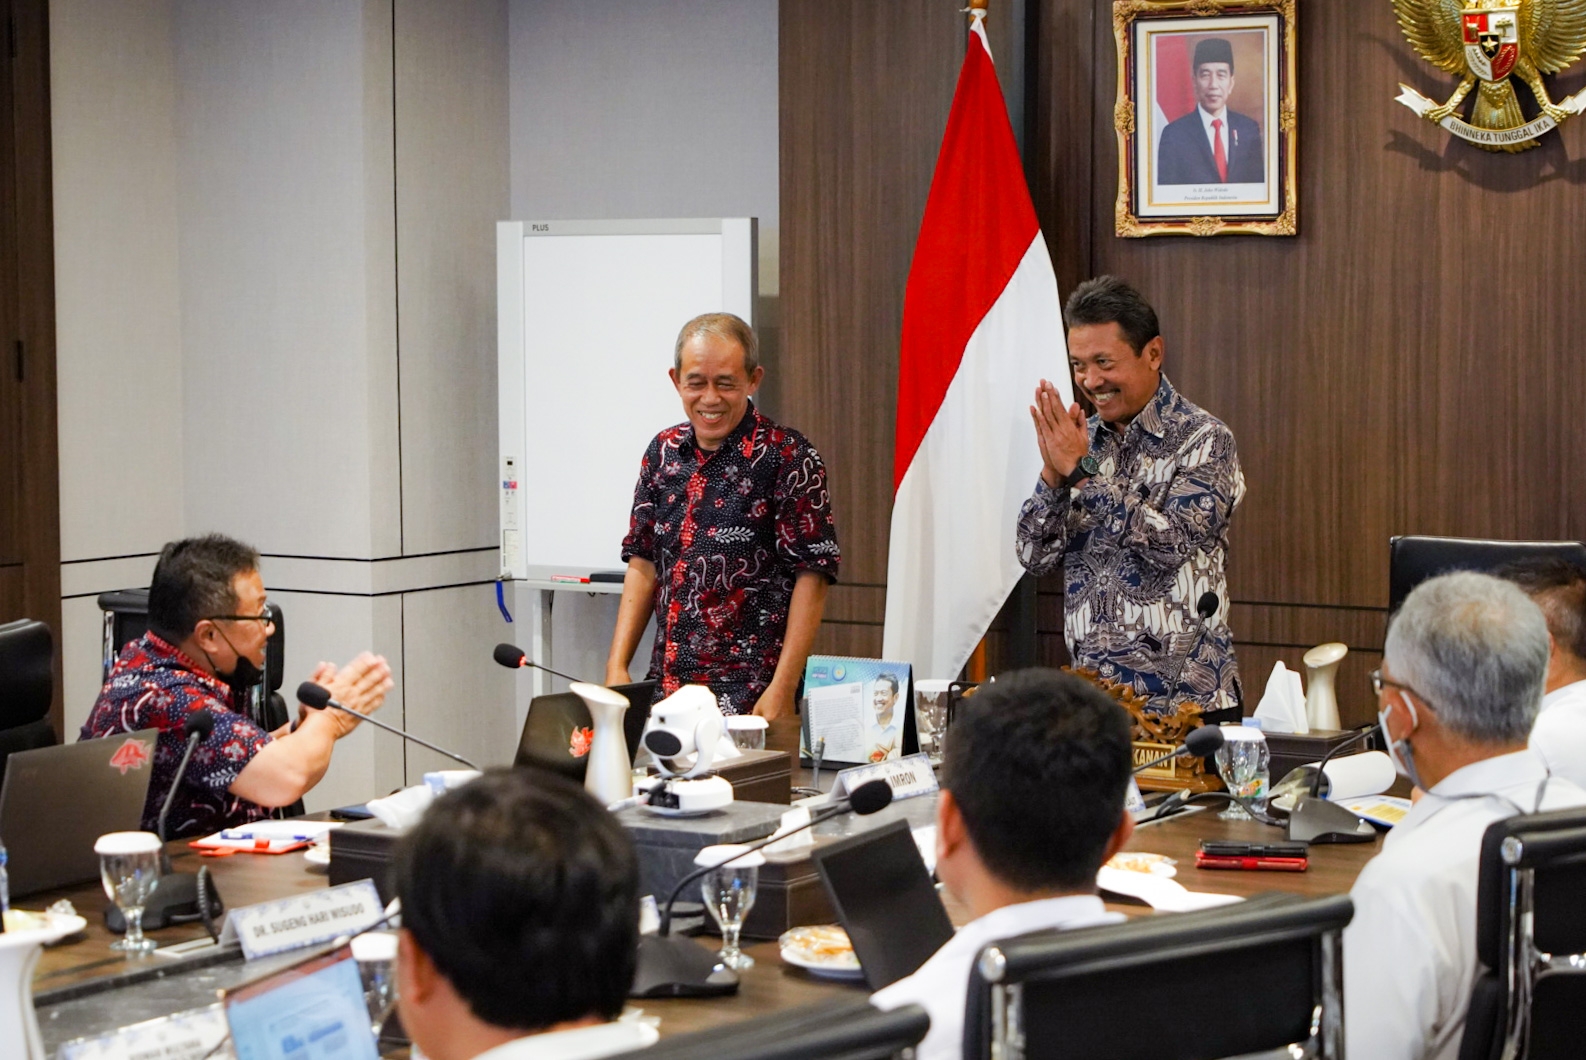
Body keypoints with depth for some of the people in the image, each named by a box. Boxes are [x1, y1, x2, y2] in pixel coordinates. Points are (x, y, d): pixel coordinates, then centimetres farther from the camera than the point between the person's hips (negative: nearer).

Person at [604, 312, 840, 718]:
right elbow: (644, 562, 15)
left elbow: (812, 576, -10)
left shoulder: (788, 457, -7)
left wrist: (782, 689, -16)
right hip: (667, 685, 5)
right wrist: (617, 665, 6)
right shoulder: (663, 451, 11)